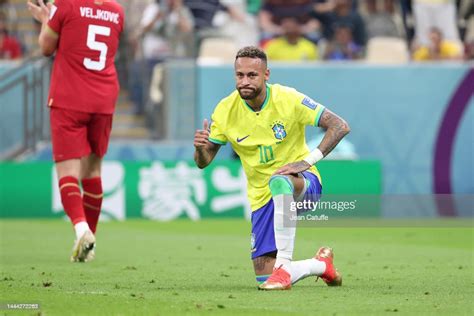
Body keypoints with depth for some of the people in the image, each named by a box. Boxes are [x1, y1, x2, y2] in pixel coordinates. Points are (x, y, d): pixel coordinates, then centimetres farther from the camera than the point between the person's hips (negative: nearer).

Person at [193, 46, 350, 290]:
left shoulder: (288, 100, -15)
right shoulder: (226, 111, -7)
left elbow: (340, 126, -14)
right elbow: (203, 162, 0)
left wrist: (308, 161, -25)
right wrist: (200, 148, -25)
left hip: (303, 184, -4)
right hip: (263, 197, 4)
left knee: (279, 181, -42)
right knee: (265, 278, -4)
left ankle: (283, 266, -37)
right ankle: (321, 264, 27)